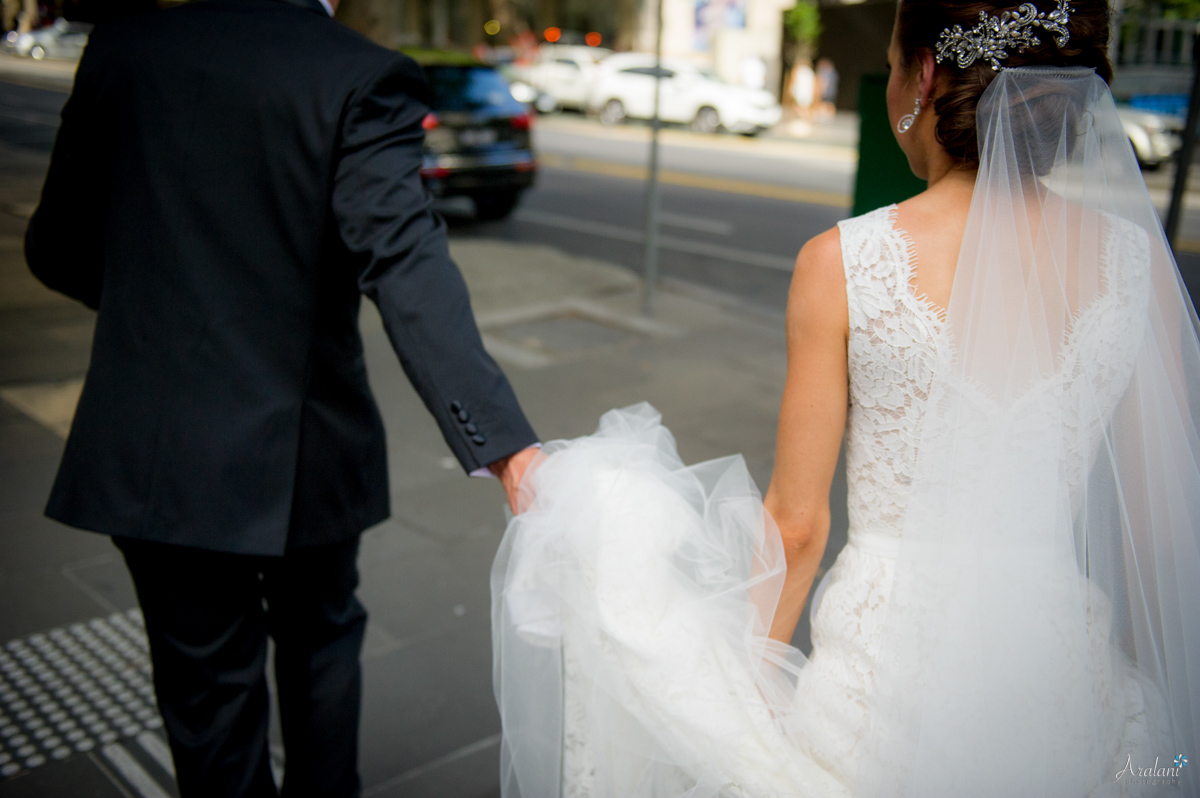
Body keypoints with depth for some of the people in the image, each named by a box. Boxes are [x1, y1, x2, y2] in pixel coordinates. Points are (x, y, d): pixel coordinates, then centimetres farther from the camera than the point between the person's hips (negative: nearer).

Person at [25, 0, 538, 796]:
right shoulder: (364, 79, -13)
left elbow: (55, 250, 5)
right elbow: (409, 269, -27)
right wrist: (509, 446, -33)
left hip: (152, 452, 2)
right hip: (299, 448, -2)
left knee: (208, 685, 17)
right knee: (319, 641, 25)